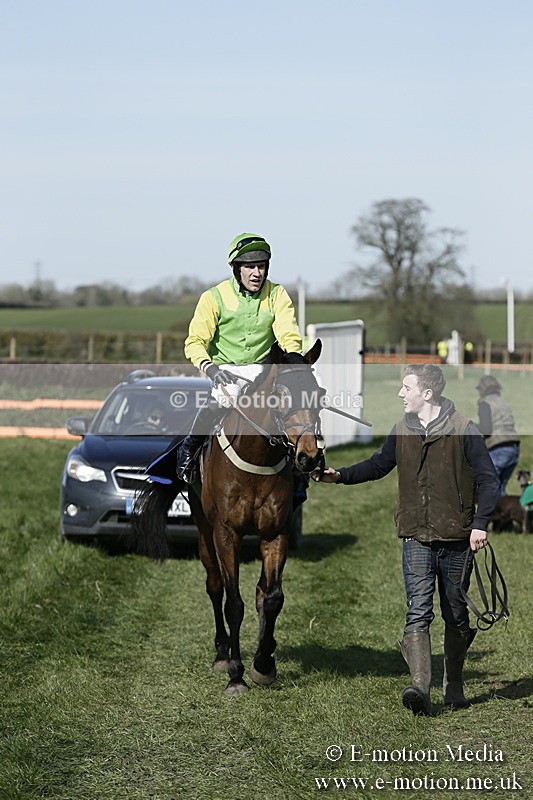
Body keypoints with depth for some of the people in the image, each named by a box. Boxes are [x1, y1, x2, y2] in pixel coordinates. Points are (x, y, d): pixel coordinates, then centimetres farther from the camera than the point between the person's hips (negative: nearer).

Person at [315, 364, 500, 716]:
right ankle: (420, 687, -22)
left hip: (456, 540, -2)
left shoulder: (463, 430, -6)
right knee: (418, 612, -12)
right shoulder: (402, 431, 7)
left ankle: (454, 684, 26)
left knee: (456, 615, 10)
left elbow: (489, 481, -5)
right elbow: (378, 465, 23)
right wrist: (341, 475, 10)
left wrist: (480, 522, -16)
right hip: (417, 538, 2)